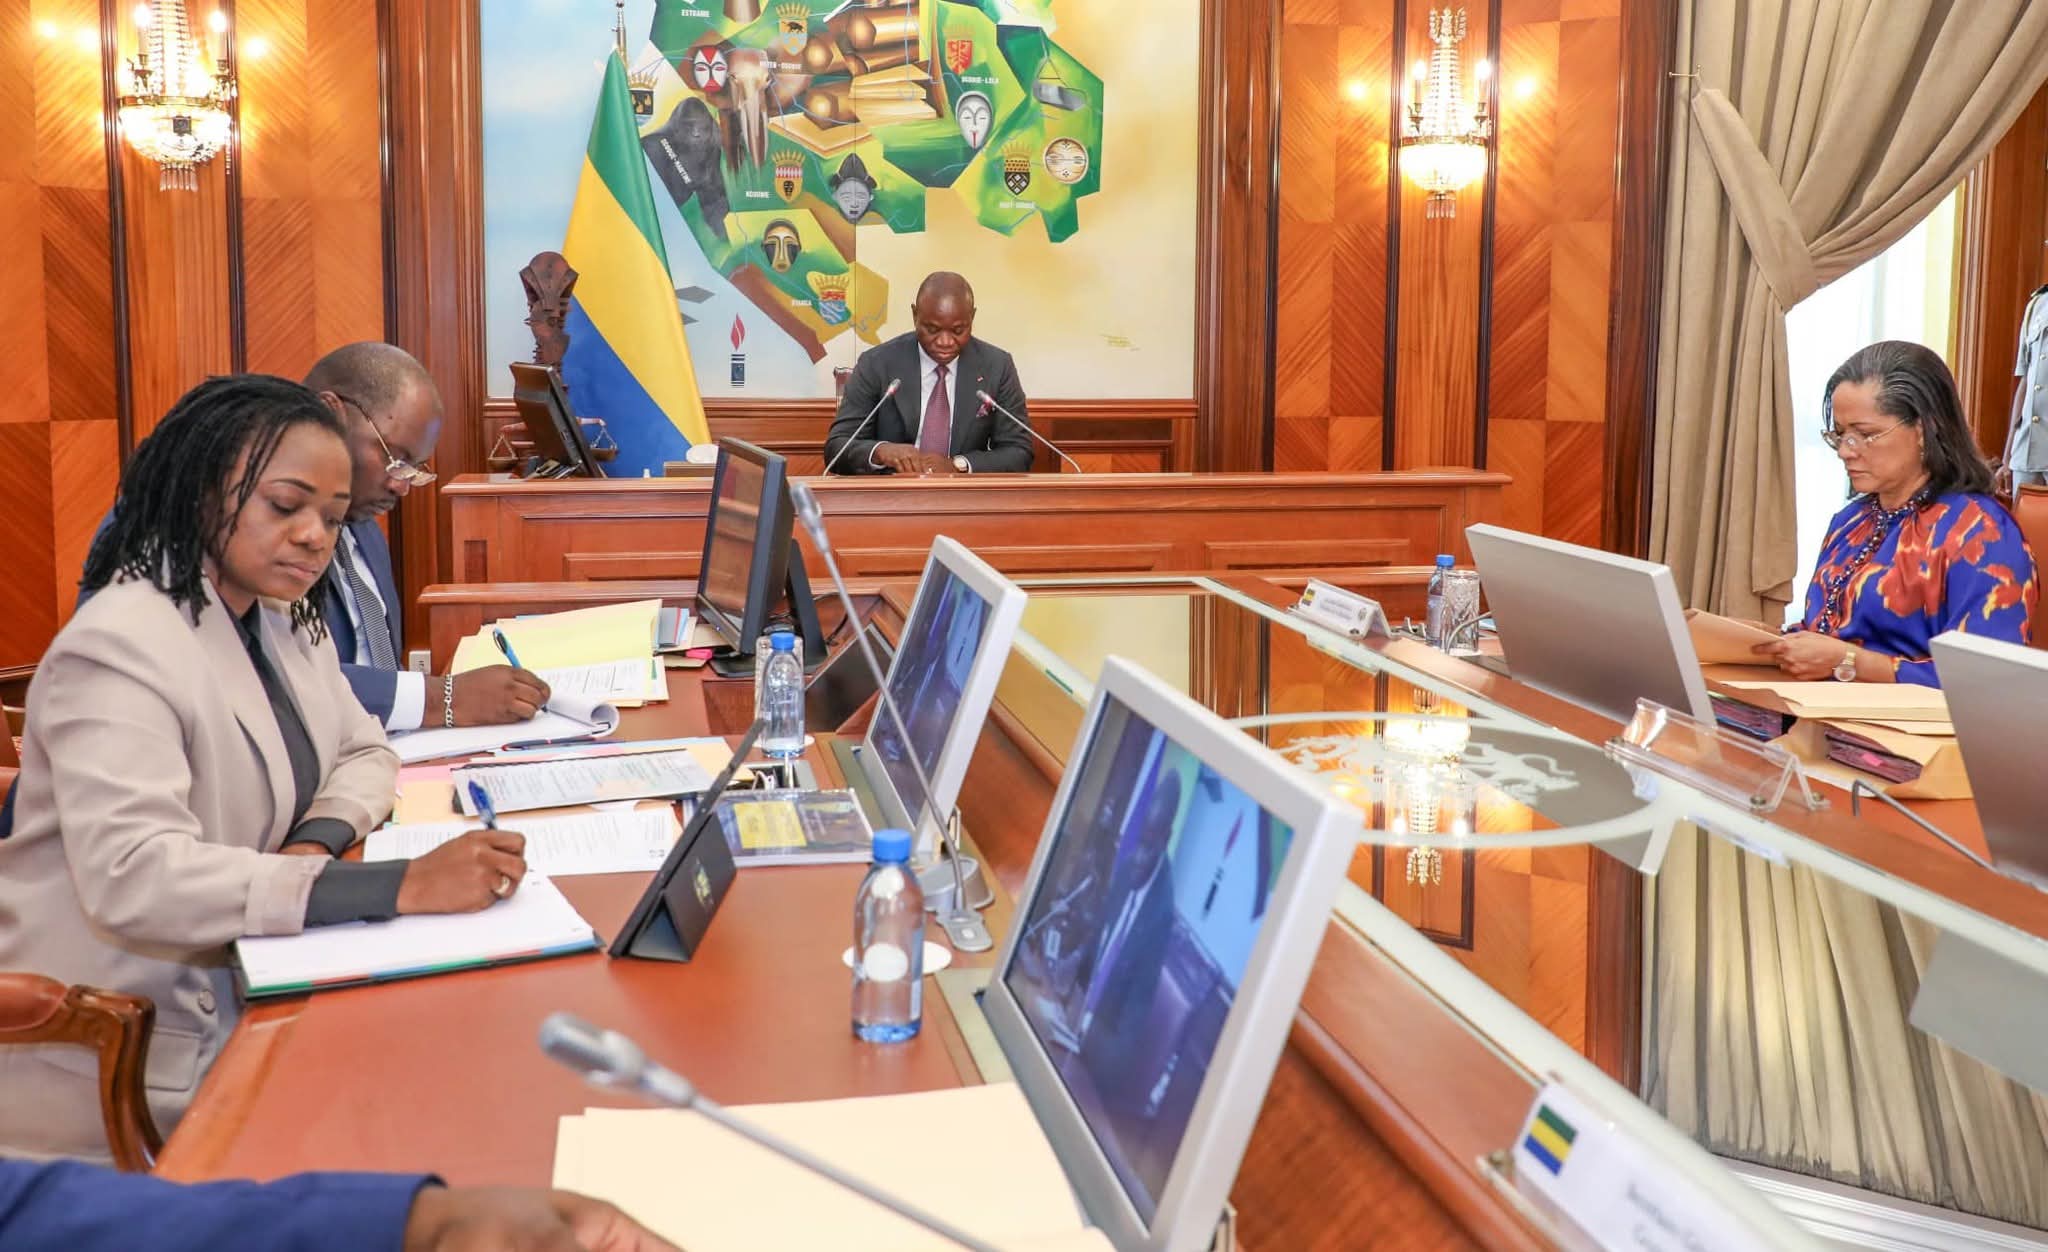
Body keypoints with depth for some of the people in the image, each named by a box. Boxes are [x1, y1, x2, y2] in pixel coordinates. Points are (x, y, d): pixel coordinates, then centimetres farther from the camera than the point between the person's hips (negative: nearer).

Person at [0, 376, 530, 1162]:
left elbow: (364, 751, 15)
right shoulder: (120, 646, -20)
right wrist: (399, 886, -38)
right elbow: (131, 876, -32)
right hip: (118, 1053, -8)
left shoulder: (283, 620, 7)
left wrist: (320, 840, -11)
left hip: (228, 991, 8)